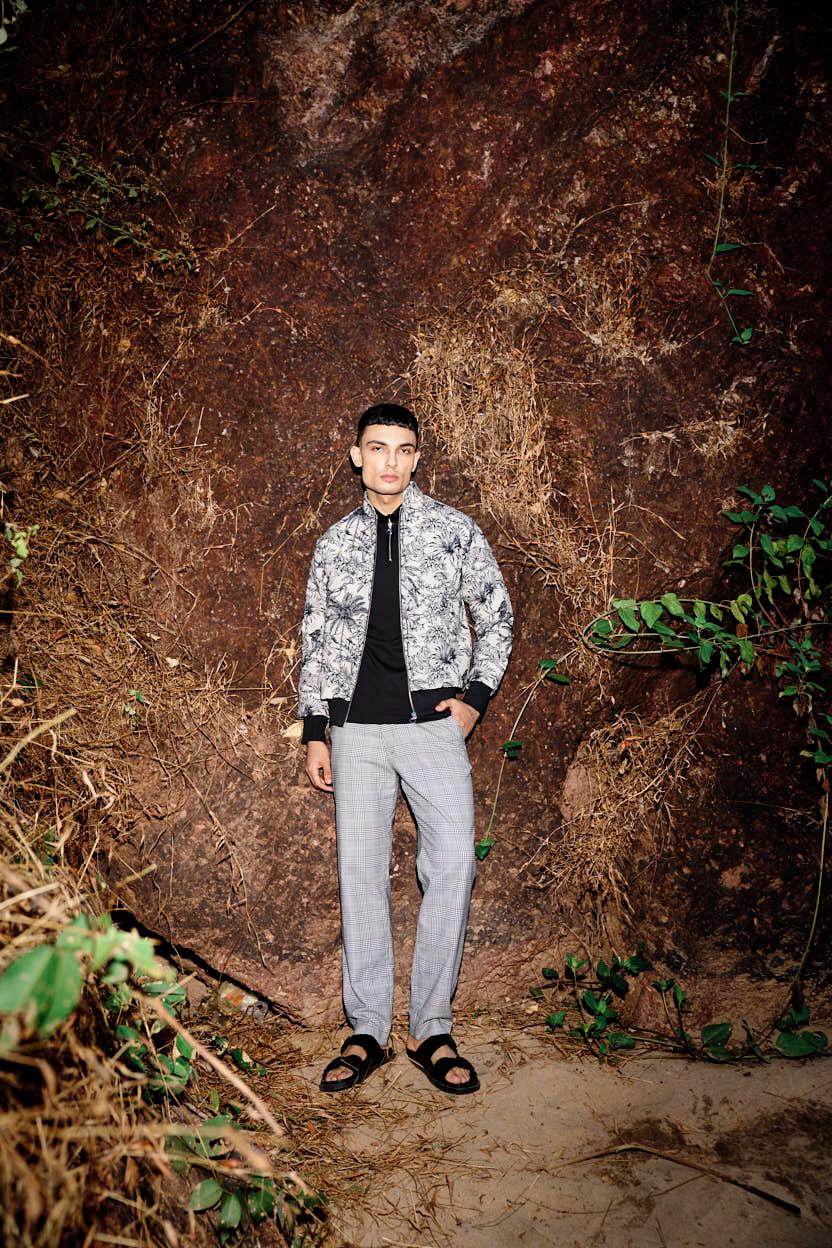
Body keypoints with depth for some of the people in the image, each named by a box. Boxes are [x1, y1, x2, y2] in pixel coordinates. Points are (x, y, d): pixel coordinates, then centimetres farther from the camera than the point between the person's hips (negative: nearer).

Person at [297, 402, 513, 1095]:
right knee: (361, 876, 2)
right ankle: (368, 1032, 14)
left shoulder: (455, 530, 5)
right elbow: (315, 641, 14)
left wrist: (476, 695, 1)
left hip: (434, 723, -1)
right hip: (357, 728, 2)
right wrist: (314, 732, 9)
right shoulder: (335, 543, 11)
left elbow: (497, 616, 11)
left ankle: (432, 1031, 6)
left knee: (452, 869, -8)